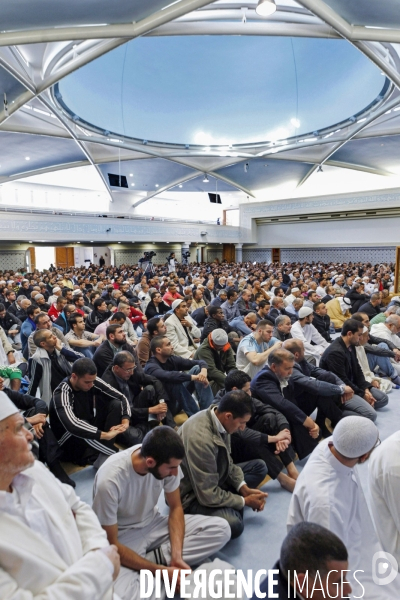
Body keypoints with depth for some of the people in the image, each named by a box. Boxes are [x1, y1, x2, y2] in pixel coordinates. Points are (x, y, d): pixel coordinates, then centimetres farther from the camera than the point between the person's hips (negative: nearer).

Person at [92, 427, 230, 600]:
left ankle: (151, 559, -12)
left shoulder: (167, 461, -18)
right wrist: (160, 571, -25)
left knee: (220, 528, -13)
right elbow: (110, 543, -21)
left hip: (153, 524, 5)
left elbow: (175, 508, -4)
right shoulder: (109, 480, -31)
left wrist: (177, 555, -19)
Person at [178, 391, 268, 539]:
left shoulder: (218, 419, -10)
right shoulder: (200, 438, -35)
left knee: (259, 467, 7)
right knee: (233, 525, -33)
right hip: (192, 495, -9)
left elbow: (227, 461, 6)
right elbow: (209, 495, -29)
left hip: (213, 479, 9)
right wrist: (245, 501, -16)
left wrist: (244, 488, -6)